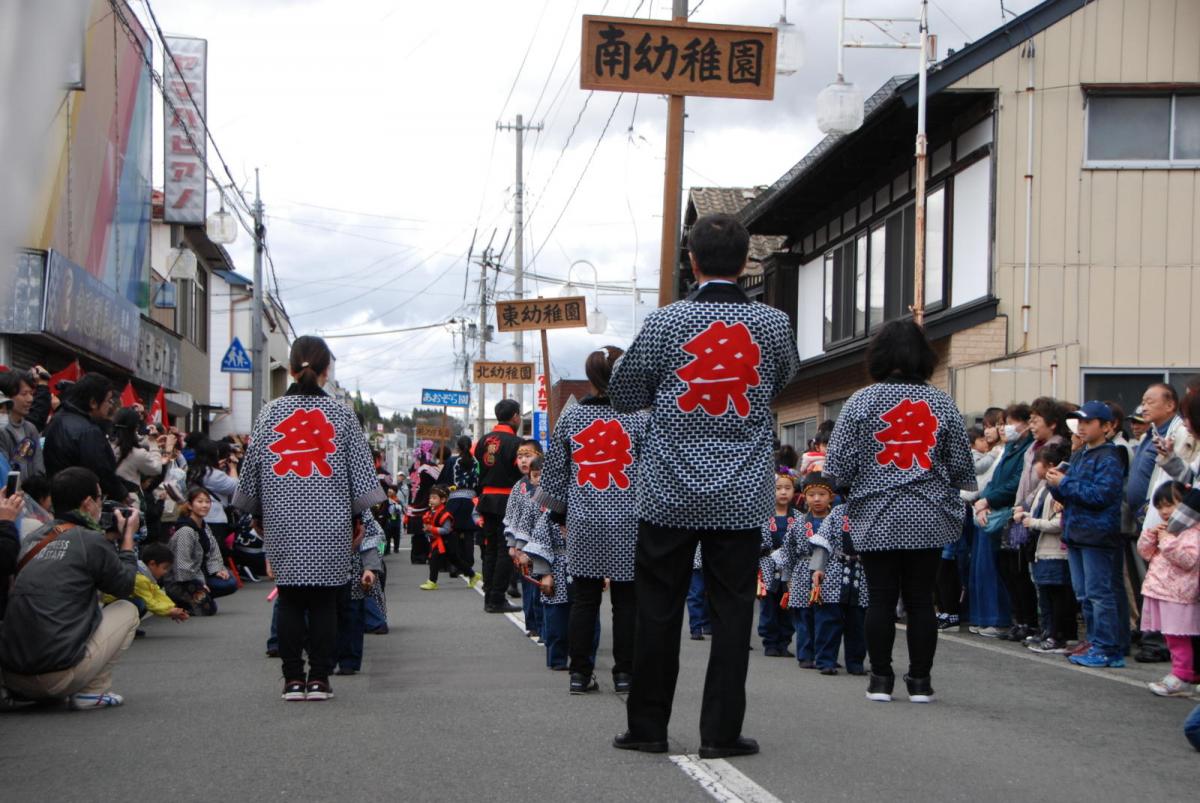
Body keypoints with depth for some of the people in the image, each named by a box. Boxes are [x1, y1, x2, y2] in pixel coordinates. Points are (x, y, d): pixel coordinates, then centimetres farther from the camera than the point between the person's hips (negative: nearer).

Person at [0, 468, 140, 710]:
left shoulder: (32, 538, 12)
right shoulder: (92, 540, -5)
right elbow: (124, 586, 10)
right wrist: (128, 536, 22)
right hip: (58, 675, -7)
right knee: (127, 610, 16)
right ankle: (92, 692, 6)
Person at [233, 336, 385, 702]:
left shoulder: (270, 413, 3)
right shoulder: (340, 414, 0)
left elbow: (251, 469, 7)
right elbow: (361, 469, 2)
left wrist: (259, 514, 19)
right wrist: (357, 518, 11)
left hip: (283, 522, 1)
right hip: (330, 522, -1)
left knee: (290, 600, 6)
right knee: (324, 600, 4)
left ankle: (293, 679, 5)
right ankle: (319, 678, 3)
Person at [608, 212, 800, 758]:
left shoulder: (666, 323, -7)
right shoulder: (773, 324, -2)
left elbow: (623, 394, 4)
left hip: (670, 492, 0)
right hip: (742, 497, 1)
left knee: (658, 609, 7)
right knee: (732, 610, 6)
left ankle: (647, 727, 13)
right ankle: (721, 731, 6)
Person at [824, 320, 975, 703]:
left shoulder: (861, 402, -6)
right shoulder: (941, 403, 0)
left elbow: (839, 467, -7)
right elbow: (962, 466, 3)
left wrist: (851, 481, 15)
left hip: (876, 520, -1)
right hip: (928, 520, 1)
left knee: (881, 598, 5)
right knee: (921, 599, 6)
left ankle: (880, 679, 8)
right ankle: (920, 680, 9)